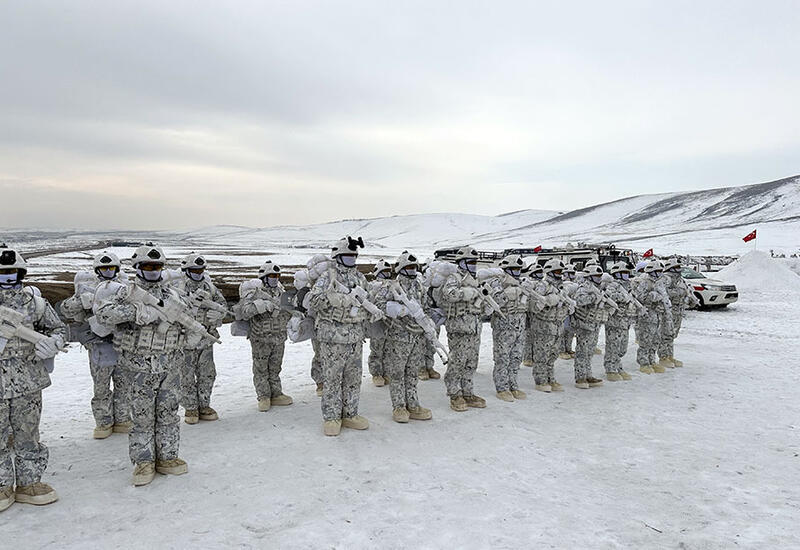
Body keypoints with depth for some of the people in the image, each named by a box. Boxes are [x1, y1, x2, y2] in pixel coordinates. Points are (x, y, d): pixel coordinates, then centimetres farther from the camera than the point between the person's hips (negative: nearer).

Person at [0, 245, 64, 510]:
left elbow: (58, 328, 10)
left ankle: (29, 483, 26)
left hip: (28, 384, 1)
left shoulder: (33, 301, 1)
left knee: (28, 436, 11)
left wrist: (51, 344, -11)